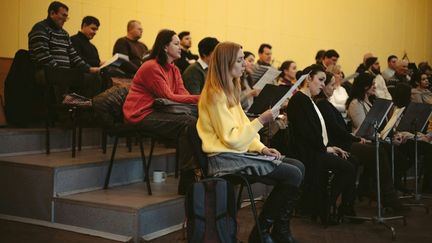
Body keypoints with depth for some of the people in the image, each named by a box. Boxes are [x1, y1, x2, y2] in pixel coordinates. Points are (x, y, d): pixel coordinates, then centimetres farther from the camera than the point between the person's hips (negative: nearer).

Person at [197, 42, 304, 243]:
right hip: (226, 159, -10)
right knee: (293, 175, -15)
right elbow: (232, 139, -18)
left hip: (239, 153, 10)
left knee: (298, 167, 1)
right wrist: (261, 121, -17)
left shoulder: (229, 90, 15)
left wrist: (261, 148, 2)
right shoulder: (215, 95, -15)